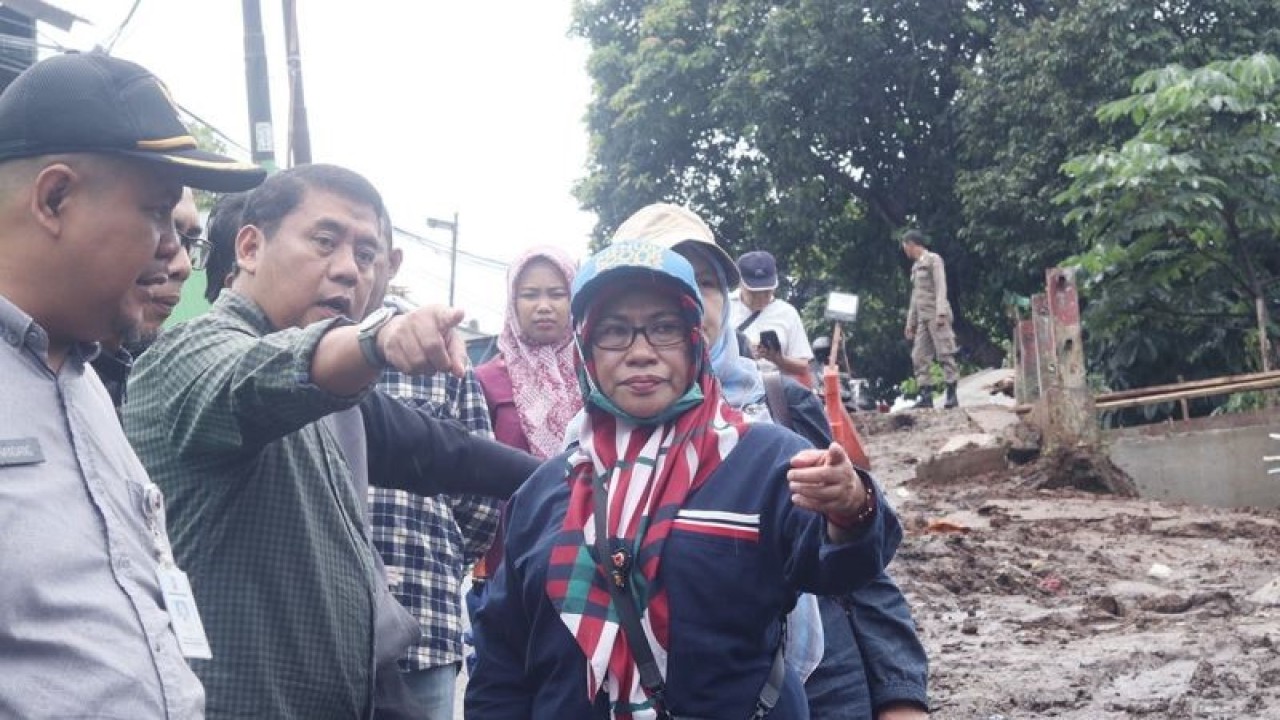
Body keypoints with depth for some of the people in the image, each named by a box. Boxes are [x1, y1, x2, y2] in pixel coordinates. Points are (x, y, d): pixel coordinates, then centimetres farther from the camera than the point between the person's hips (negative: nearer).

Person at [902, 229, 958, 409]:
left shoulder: (933, 260, -2)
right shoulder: (915, 266, 21)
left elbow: (941, 287, -11)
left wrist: (940, 313, -21)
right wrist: (910, 322, 22)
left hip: (937, 315, -8)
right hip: (923, 317, 8)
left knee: (945, 354, -8)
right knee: (919, 357, 0)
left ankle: (952, 395, -8)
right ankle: (926, 396, -2)